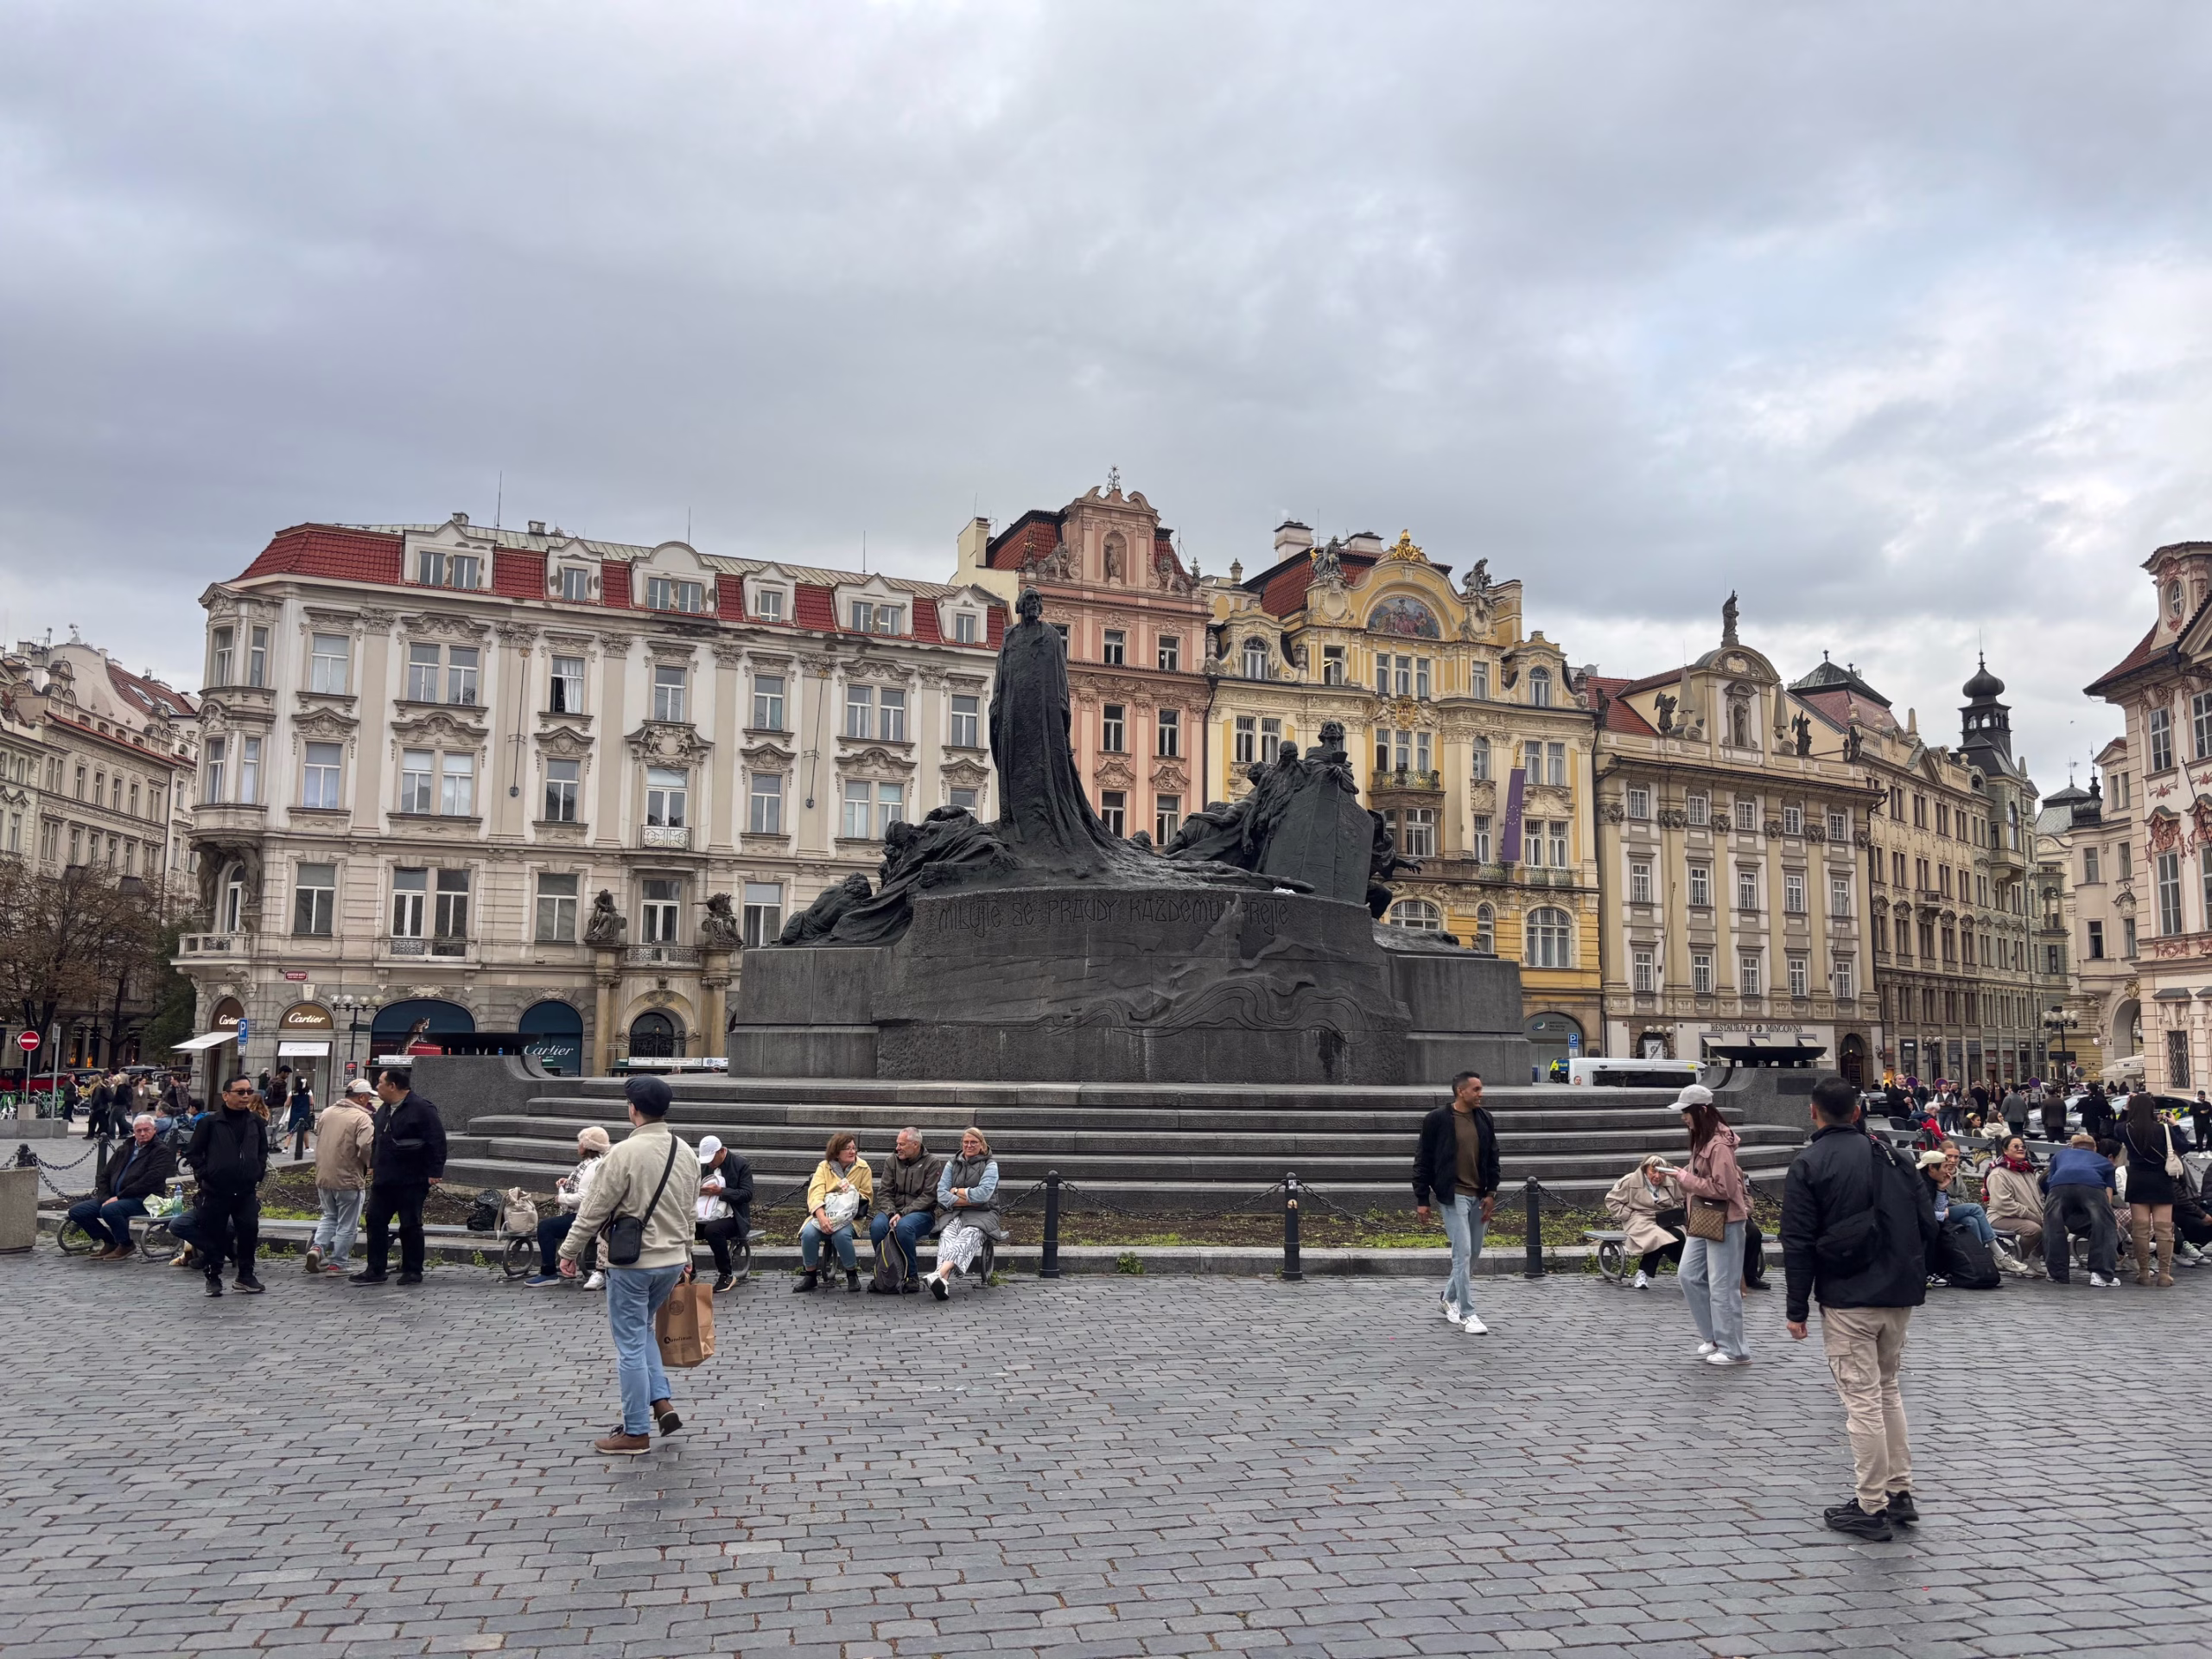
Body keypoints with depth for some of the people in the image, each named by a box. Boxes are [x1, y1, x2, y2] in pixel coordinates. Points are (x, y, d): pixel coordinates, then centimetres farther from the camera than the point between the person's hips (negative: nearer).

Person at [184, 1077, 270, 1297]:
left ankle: (245, 1275, 14)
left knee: (249, 1232, 1)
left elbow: (263, 1150, 18)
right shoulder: (210, 1122, -5)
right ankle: (213, 1277, 17)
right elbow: (193, 1153, 1)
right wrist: (203, 1175, -5)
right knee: (214, 1235, 4)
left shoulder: (255, 1121, 5)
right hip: (216, 1191, -3)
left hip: (247, 1191, 3)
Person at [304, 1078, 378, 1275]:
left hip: (323, 1177, 6)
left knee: (330, 1216, 24)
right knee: (347, 1225, 7)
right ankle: (336, 1264, 11)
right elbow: (366, 1148, -26)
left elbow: (317, 1135, 16)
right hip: (349, 1179, -6)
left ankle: (316, 1247, 4)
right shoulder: (362, 1118, -17)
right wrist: (369, 1163, -6)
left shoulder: (327, 1113, 5)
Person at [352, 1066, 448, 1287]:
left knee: (410, 1226, 1)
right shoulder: (383, 1110, 13)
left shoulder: (422, 1109, -15)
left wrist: (435, 1172, -19)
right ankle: (375, 1271, 15)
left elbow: (437, 1142, -17)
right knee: (375, 1222, 7)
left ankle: (412, 1271, 11)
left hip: (411, 1182, -8)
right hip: (383, 1179, 8)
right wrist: (373, 1165, 23)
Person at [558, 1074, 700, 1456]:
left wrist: (570, 1251, 0)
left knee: (630, 1344, 4)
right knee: (641, 1330, 25)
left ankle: (636, 1432, 11)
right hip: (672, 1260, 7)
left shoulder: (625, 1153, -18)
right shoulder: (686, 1153, 4)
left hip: (632, 1263, -7)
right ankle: (662, 1402, 15)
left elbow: (594, 1209, -12)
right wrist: (684, 1254, 25)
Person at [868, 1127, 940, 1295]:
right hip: (894, 1210, 4)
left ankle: (911, 1277, -22)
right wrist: (892, 1213, -13)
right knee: (877, 1225, -30)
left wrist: (902, 1214, -18)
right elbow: (886, 1193, 7)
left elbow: (928, 1197, -9)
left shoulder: (932, 1164, -1)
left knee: (904, 1226, -37)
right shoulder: (892, 1161, 11)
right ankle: (884, 1274, -16)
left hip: (921, 1213, -4)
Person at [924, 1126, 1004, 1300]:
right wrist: (970, 1199, -4)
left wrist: (956, 1191, 1)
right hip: (955, 1214, 2)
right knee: (947, 1234, -32)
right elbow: (942, 1196, 6)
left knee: (969, 1235, -36)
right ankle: (944, 1280, -58)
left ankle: (942, 1271, -60)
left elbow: (983, 1194, -8)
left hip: (982, 1214, -2)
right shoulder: (952, 1165, 18)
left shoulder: (990, 1165, 8)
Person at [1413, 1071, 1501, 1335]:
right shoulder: (1436, 1120, -9)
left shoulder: (1485, 1120, 6)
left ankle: (1449, 1298, 33)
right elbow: (1423, 1161, -5)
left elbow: (1492, 1158, 12)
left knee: (1473, 1254, 12)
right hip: (1453, 1196, -6)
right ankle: (1467, 1314, -1)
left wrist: (1491, 1193, 2)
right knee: (1463, 1253, -9)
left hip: (1479, 1197, 6)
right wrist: (1421, 1199, -6)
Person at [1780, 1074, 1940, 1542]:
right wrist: (1909, 1271, 19)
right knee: (1887, 1389, 20)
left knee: (1862, 1400, -2)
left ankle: (1872, 1508, 3)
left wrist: (1797, 1309, -5)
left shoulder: (1807, 1165, -8)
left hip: (1848, 1300, -6)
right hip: (1901, 1295, 6)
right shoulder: (1889, 1154, 8)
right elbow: (1926, 1221, 10)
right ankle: (1900, 1494, 23)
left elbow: (1798, 1243, -10)